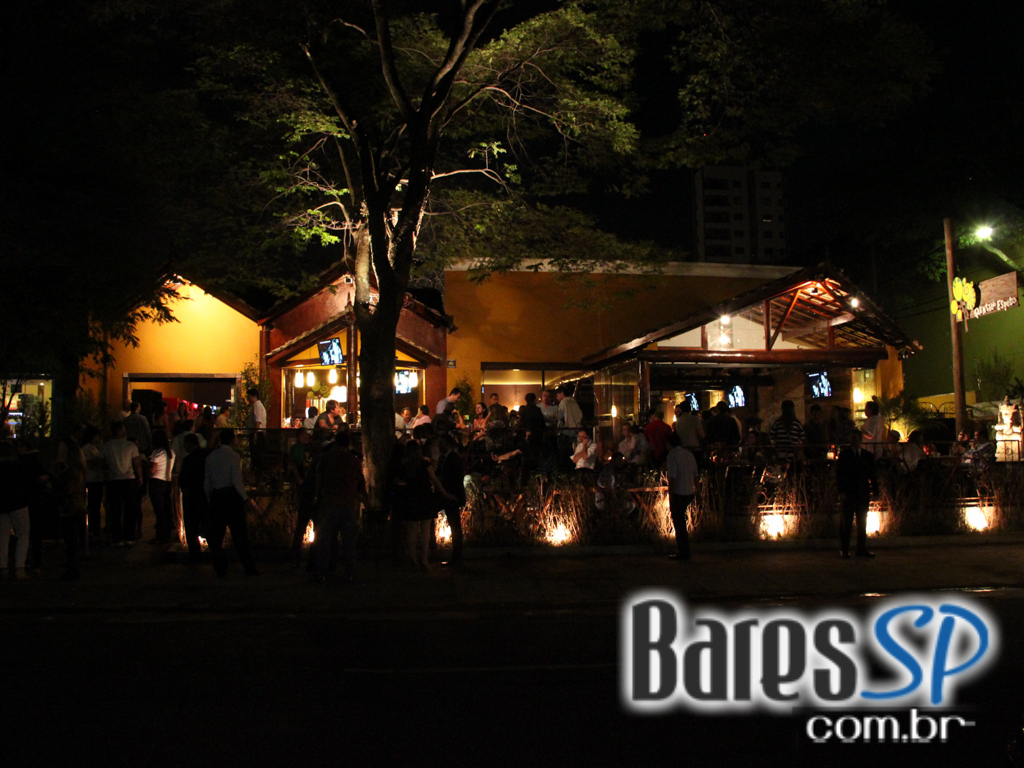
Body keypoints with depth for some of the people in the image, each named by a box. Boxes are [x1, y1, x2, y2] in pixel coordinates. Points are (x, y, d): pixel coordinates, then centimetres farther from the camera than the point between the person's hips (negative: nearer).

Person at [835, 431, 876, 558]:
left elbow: (872, 475, 11)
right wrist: (841, 491, -10)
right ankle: (844, 549, 6)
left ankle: (862, 549, 14)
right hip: (848, 494, -3)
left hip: (863, 494, 3)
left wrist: (875, 489, 1)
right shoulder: (844, 456, 2)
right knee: (846, 523, 0)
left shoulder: (868, 456, 9)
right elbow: (839, 475, -1)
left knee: (862, 523, 7)